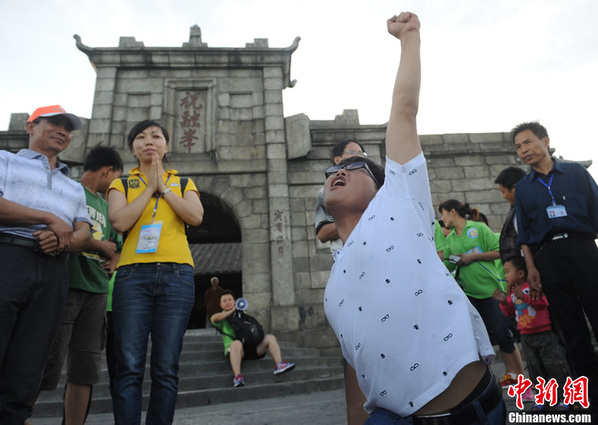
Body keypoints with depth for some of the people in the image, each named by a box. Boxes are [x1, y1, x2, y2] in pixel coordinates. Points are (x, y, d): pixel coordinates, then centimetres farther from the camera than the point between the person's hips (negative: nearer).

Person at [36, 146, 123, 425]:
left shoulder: (105, 205, 22)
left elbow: (117, 243, 29)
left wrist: (114, 261, 7)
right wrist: (102, 246, -6)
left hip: (96, 290, 7)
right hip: (66, 284, -7)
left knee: (86, 368, 7)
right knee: (48, 361, -7)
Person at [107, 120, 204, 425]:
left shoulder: (183, 183, 18)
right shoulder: (121, 184, 17)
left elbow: (196, 217, -1)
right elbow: (119, 222, -2)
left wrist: (163, 188, 0)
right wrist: (150, 187, 1)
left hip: (177, 275, 1)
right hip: (133, 275, 0)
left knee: (166, 368, 0)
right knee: (129, 367, -5)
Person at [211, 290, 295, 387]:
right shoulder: (221, 318, 12)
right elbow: (214, 318, -13)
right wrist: (231, 311, -2)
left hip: (252, 347, 5)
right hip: (234, 350, -5)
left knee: (270, 338, -15)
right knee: (236, 343, -39)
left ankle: (279, 365, -26)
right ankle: (238, 377, -43)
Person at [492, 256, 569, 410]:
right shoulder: (512, 292, 8)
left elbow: (543, 301, -23)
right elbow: (510, 312, 9)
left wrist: (524, 296, -29)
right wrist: (504, 302, -9)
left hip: (544, 333, -6)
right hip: (526, 336, 6)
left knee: (553, 365, 2)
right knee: (535, 367, 12)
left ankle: (563, 397, 17)